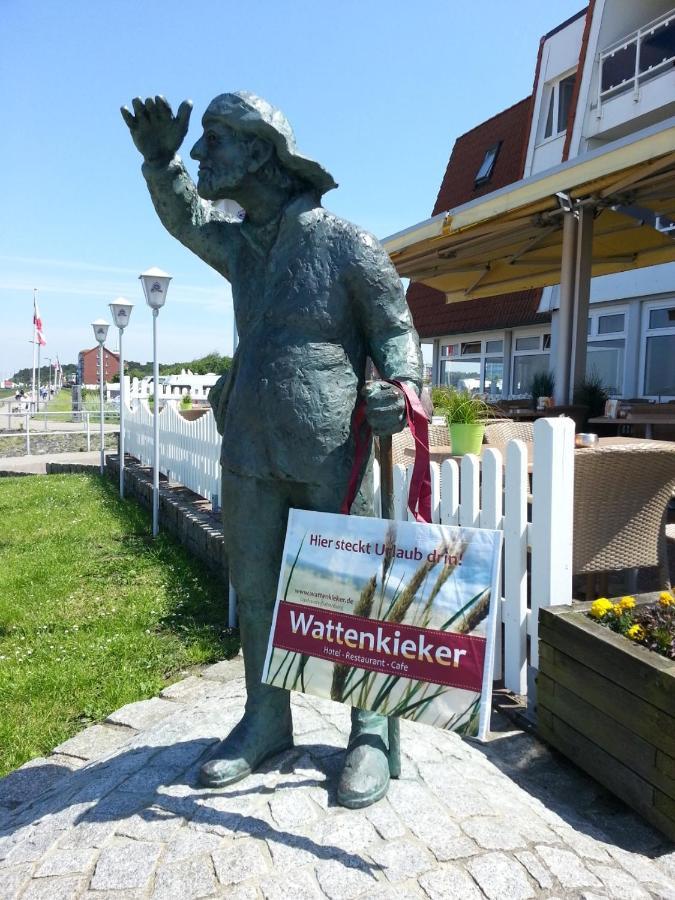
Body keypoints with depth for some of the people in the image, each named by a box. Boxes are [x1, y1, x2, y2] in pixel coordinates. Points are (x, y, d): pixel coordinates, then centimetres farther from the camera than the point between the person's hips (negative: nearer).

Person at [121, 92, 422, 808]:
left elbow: (395, 327, 2)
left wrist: (400, 386, -17)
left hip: (331, 454, -6)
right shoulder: (239, 244, 14)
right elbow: (184, 215, 32)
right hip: (249, 453, 7)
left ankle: (373, 733, 19)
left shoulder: (345, 243, -5)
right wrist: (160, 161, 14)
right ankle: (266, 722, 30)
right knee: (255, 590, 12)